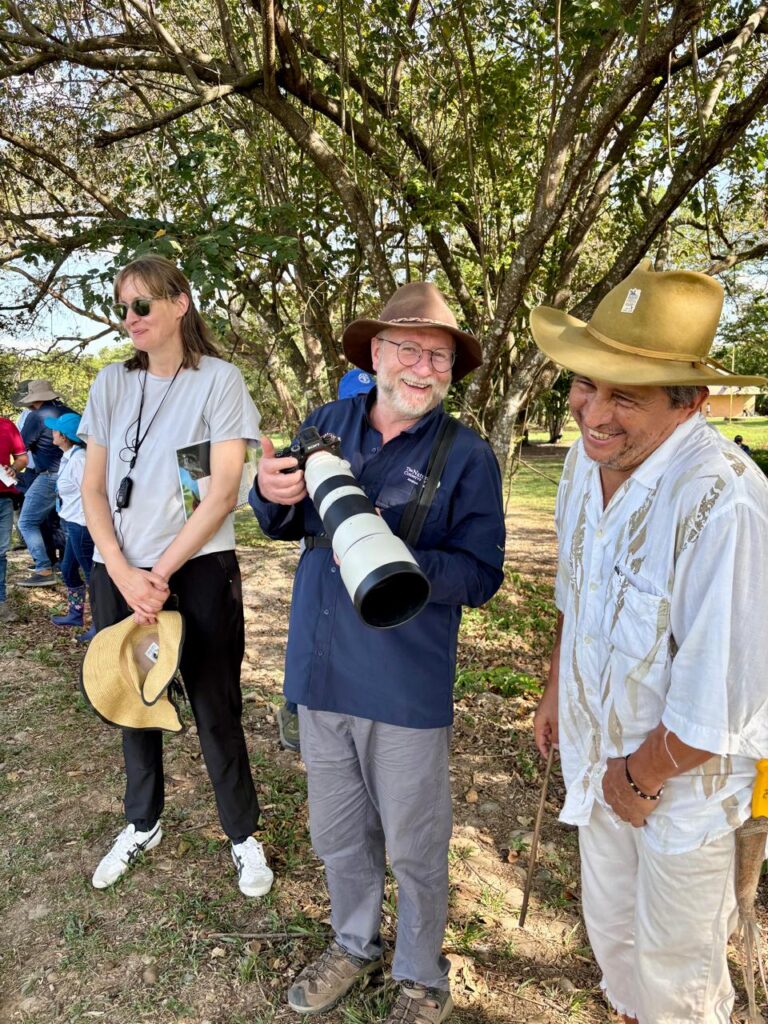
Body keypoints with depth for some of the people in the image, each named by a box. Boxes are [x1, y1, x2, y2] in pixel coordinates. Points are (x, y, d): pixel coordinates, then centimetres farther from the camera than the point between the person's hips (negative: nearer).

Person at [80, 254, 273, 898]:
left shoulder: (219, 379, -5)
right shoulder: (111, 384, 7)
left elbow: (224, 491, -11)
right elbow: (92, 488, 5)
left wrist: (161, 572, -12)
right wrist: (123, 573, -8)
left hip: (198, 569, -4)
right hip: (118, 571, 4)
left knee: (216, 709, 4)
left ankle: (244, 834, 26)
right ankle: (143, 824, 38)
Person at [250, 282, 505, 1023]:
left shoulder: (467, 457, -10)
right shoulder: (328, 424, 1)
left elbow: (481, 574, -14)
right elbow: (285, 525, 9)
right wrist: (272, 494, -15)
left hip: (406, 686, -4)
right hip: (319, 671, 4)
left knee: (413, 847, 16)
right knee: (337, 832, 23)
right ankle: (354, 943, 51)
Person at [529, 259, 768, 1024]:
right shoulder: (588, 456, -8)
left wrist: (641, 776, -13)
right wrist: (555, 691, 14)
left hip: (684, 779, -6)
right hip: (599, 757, 7)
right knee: (610, 930, 30)